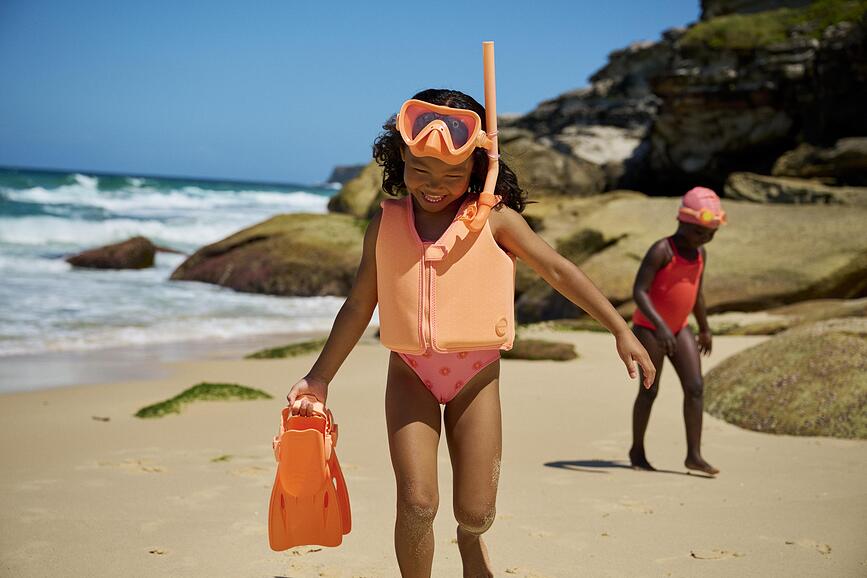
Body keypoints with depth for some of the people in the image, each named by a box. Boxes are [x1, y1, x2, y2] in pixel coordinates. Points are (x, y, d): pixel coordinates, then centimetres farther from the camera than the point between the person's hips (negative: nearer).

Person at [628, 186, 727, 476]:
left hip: (679, 328, 6)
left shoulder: (700, 253, 5)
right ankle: (637, 449, 17)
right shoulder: (662, 250, -18)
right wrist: (659, 325, -35)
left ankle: (694, 454, -4)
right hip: (649, 327, -6)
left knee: (695, 387, -5)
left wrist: (705, 328, 27)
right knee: (650, 389, 0)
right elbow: (639, 291, -25)